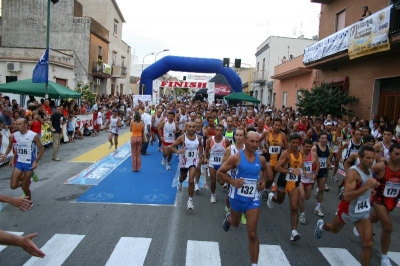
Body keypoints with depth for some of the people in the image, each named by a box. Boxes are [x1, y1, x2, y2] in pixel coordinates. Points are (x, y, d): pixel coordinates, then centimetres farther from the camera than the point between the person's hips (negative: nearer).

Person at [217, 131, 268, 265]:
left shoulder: (261, 159, -3)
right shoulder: (236, 157, -17)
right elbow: (220, 172, -11)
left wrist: (263, 181, 2)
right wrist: (232, 182, -24)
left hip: (253, 199, 1)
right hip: (237, 197, -1)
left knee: (252, 233, -4)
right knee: (235, 224, 25)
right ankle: (229, 217, 63)